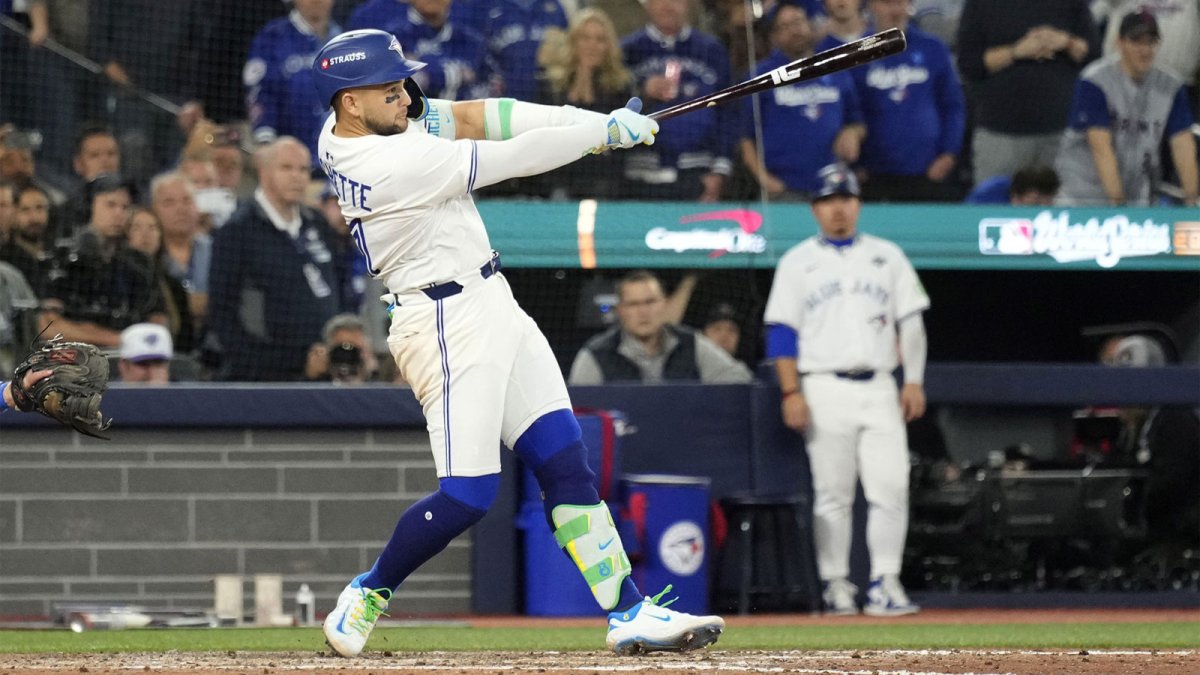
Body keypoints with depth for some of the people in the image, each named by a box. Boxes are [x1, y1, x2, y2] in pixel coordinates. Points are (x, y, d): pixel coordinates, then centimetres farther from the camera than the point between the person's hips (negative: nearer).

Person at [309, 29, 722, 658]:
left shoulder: (346, 130, 3)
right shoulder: (392, 165, -24)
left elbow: (467, 118, 3)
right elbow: (512, 159, -20)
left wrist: (584, 117, -7)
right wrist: (604, 132, -11)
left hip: (492, 306, 10)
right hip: (447, 321, -10)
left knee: (566, 464, 3)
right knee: (467, 493, -8)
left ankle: (629, 613, 1)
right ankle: (368, 594, 14)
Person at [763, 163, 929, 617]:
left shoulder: (887, 256, 13)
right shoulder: (797, 263, 7)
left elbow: (911, 321, 12)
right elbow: (782, 332, 1)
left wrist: (914, 381, 2)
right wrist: (791, 392, -9)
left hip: (878, 389, 2)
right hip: (825, 389, -2)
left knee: (891, 487, -8)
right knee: (832, 493, -2)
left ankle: (885, 583, -5)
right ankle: (836, 585, 4)